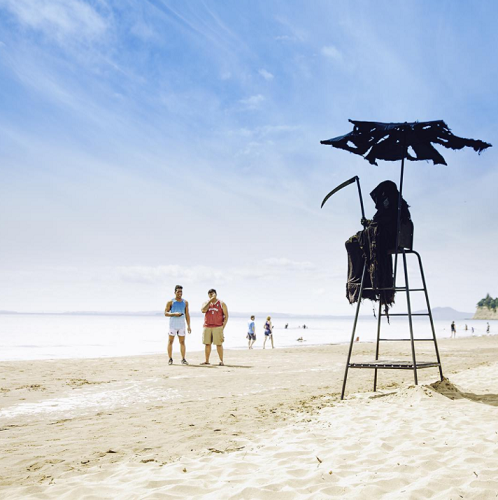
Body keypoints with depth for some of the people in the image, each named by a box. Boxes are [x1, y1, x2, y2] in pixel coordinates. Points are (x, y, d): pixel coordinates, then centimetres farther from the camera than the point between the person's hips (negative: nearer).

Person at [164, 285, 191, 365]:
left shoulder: (185, 302, 11)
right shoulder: (171, 302, 1)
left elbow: (187, 315, 12)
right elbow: (165, 313, -1)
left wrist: (189, 326, 7)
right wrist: (174, 314, -17)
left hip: (181, 325, 3)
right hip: (173, 325, -2)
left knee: (182, 342, 2)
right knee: (170, 341, 0)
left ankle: (183, 359, 5)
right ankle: (170, 359, 6)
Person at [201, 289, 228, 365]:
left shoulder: (221, 304, 5)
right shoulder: (206, 303, 11)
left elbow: (226, 316, 3)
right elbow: (203, 310, -11)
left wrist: (223, 326, -8)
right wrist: (210, 300, -10)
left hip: (218, 327, -3)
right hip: (207, 327, 3)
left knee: (219, 344, -5)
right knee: (207, 344, 5)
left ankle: (221, 361, 0)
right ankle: (207, 361, 12)